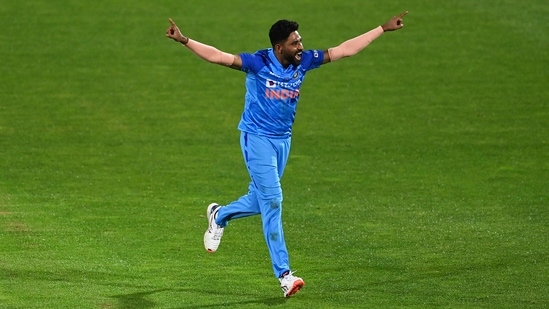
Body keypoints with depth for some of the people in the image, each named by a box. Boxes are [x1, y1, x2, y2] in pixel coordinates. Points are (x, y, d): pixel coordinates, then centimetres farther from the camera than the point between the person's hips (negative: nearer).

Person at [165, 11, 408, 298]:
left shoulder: (304, 61, -2)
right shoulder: (259, 63, -17)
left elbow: (345, 49, 3)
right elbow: (219, 57, -24)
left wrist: (383, 29, 3)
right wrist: (184, 41, -37)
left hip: (283, 140, 6)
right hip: (257, 137, -6)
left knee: (260, 200, 15)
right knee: (272, 201, -11)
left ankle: (219, 215, 47)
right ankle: (284, 274, -10)